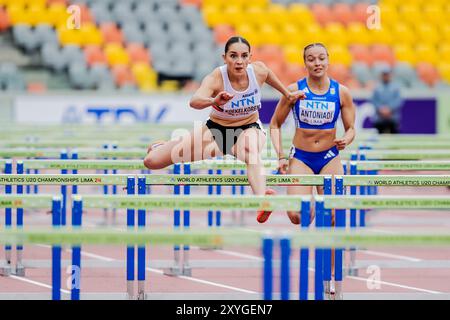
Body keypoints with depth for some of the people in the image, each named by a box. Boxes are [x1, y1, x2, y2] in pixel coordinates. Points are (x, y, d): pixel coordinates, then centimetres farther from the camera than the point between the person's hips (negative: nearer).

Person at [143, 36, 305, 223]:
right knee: (152, 161, -3)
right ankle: (163, 147, 37)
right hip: (216, 129, 0)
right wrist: (214, 101, -67)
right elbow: (194, 102, -46)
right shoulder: (216, 78, -27)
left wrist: (287, 94, 25)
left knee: (250, 150, -41)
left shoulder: (258, 71, -15)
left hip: (249, 128, 0)